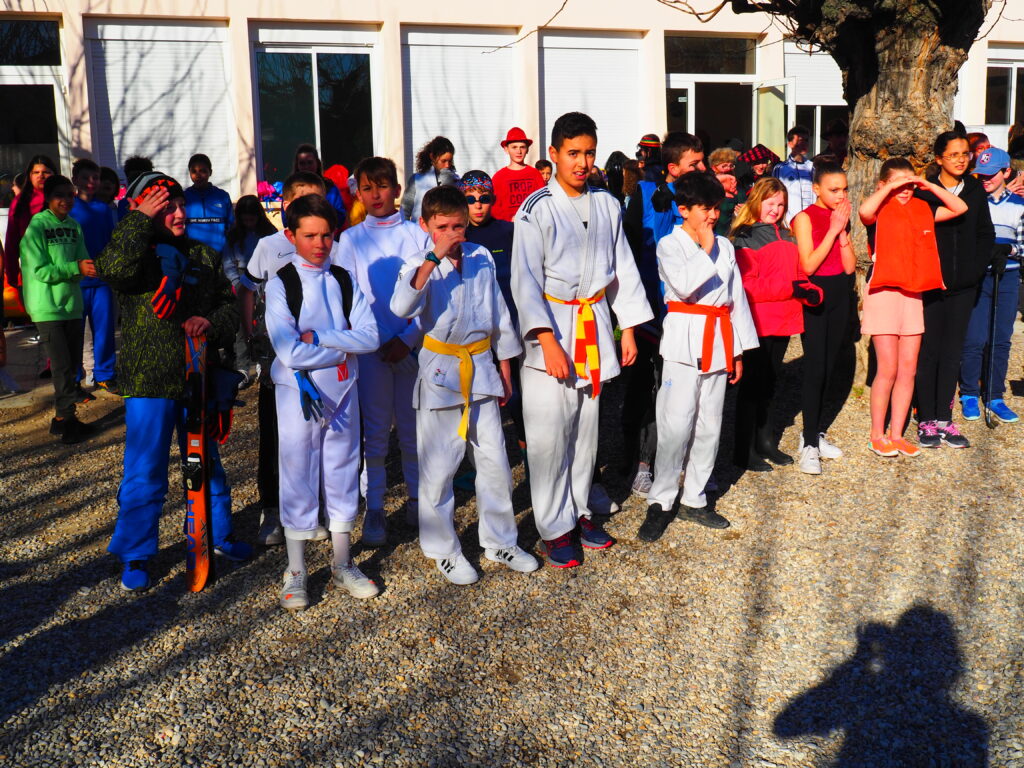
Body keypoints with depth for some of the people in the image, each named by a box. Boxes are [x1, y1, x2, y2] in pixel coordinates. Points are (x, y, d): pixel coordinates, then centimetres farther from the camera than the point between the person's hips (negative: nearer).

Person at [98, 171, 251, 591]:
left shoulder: (203, 256, 9)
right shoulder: (137, 253, -4)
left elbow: (230, 305, 9)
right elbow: (114, 266, -29)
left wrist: (212, 322, -12)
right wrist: (140, 219, -19)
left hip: (198, 379, 4)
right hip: (148, 382, -4)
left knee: (207, 463, 18)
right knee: (145, 473, 3)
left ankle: (216, 533, 37)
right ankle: (135, 556, 17)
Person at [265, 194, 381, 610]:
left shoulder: (344, 280, 3)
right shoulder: (281, 284, -8)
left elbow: (370, 336, -9)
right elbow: (291, 353, -19)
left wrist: (318, 337, -19)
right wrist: (344, 347, -13)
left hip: (343, 388, 4)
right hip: (299, 391, -3)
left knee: (343, 472, 12)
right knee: (297, 476, 4)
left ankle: (342, 564, 27)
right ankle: (295, 572, 18)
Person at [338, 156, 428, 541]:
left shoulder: (417, 234, 6)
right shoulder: (351, 239, 8)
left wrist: (409, 337, -9)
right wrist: (378, 340, -7)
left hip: (414, 345, 0)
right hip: (372, 348, 0)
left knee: (415, 429, 8)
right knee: (374, 433, 2)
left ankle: (417, 500, 22)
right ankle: (373, 509, 10)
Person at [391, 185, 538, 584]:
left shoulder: (481, 258, 4)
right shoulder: (419, 264, -6)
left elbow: (498, 312, 13)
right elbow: (401, 306, -28)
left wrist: (504, 365, 15)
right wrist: (433, 259, -32)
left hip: (480, 368, 4)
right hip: (440, 371, -3)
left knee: (494, 460, 10)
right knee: (438, 467, 3)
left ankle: (500, 541, 27)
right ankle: (443, 549, 20)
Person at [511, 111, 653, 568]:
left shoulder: (607, 205, 7)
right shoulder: (537, 209, -8)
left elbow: (623, 269, 13)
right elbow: (525, 280, -12)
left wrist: (628, 329, 9)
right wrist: (548, 341, -19)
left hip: (595, 328, 5)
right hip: (551, 329, -5)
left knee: (586, 427, 13)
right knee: (549, 433, -3)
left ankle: (580, 510, 28)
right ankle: (554, 527, 9)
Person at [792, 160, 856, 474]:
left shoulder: (842, 218, 10)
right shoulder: (805, 217, -8)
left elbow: (850, 266, 2)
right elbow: (808, 265, -17)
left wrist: (843, 230, -8)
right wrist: (833, 230, -15)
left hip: (840, 297, 6)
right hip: (814, 296, -6)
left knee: (828, 367, 8)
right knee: (815, 368, -10)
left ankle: (816, 433, 19)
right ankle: (810, 445, -7)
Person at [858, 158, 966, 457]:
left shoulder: (922, 210, 11)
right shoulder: (880, 210, -6)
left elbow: (960, 208, 12)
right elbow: (864, 211, -29)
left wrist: (930, 186, 3)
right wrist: (891, 187, -18)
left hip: (913, 294, 6)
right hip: (883, 292, -6)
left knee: (908, 370, 6)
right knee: (888, 369, -5)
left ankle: (897, 434, 16)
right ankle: (877, 435, 9)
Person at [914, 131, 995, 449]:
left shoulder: (975, 191, 7)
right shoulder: (923, 192, -6)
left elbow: (986, 234, 11)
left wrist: (975, 270, -1)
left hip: (963, 286, 4)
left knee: (952, 352, 8)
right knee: (928, 351, 1)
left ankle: (944, 419, 16)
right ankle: (927, 421, 9)